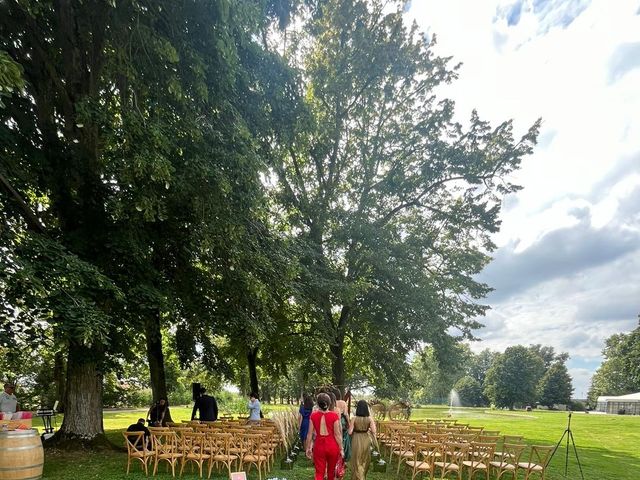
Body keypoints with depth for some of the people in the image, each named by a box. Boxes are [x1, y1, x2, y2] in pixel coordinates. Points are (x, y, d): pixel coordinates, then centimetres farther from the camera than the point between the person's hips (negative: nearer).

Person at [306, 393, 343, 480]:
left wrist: (308, 448, 9)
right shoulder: (334, 415, -12)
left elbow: (310, 434, -2)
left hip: (319, 446, 0)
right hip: (332, 446, 0)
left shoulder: (313, 415, -7)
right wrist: (341, 448, 1)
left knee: (319, 473, 7)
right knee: (331, 471, 22)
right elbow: (337, 434, -9)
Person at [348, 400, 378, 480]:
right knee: (365, 461, 22)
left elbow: (350, 432, -13)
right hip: (366, 440, 3)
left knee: (357, 462, 10)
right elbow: (373, 432, -15)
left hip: (356, 441, -2)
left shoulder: (354, 419, -13)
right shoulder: (369, 418, -10)